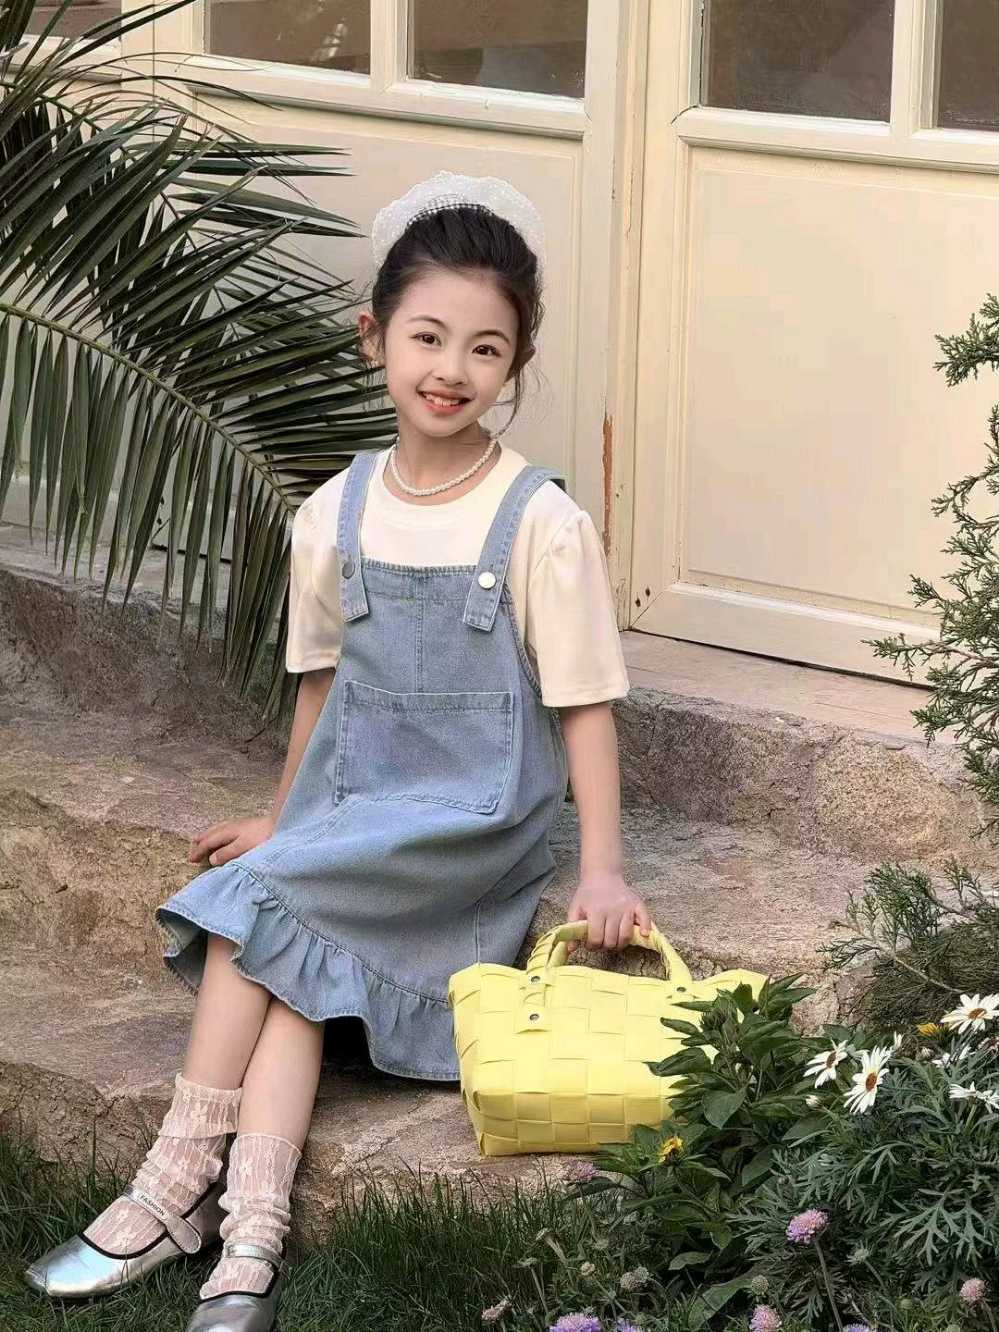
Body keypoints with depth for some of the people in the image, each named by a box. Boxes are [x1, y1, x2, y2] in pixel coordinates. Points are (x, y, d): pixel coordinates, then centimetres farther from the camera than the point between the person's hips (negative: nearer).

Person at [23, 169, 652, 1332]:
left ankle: (177, 1186, -12)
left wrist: (602, 871, -16)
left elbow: (584, 707, -9)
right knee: (293, 967, -21)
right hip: (347, 813, 5)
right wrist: (282, 824, 22)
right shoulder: (335, 515, 4)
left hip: (476, 823, -5)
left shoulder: (541, 524, -11)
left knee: (254, 910, -21)